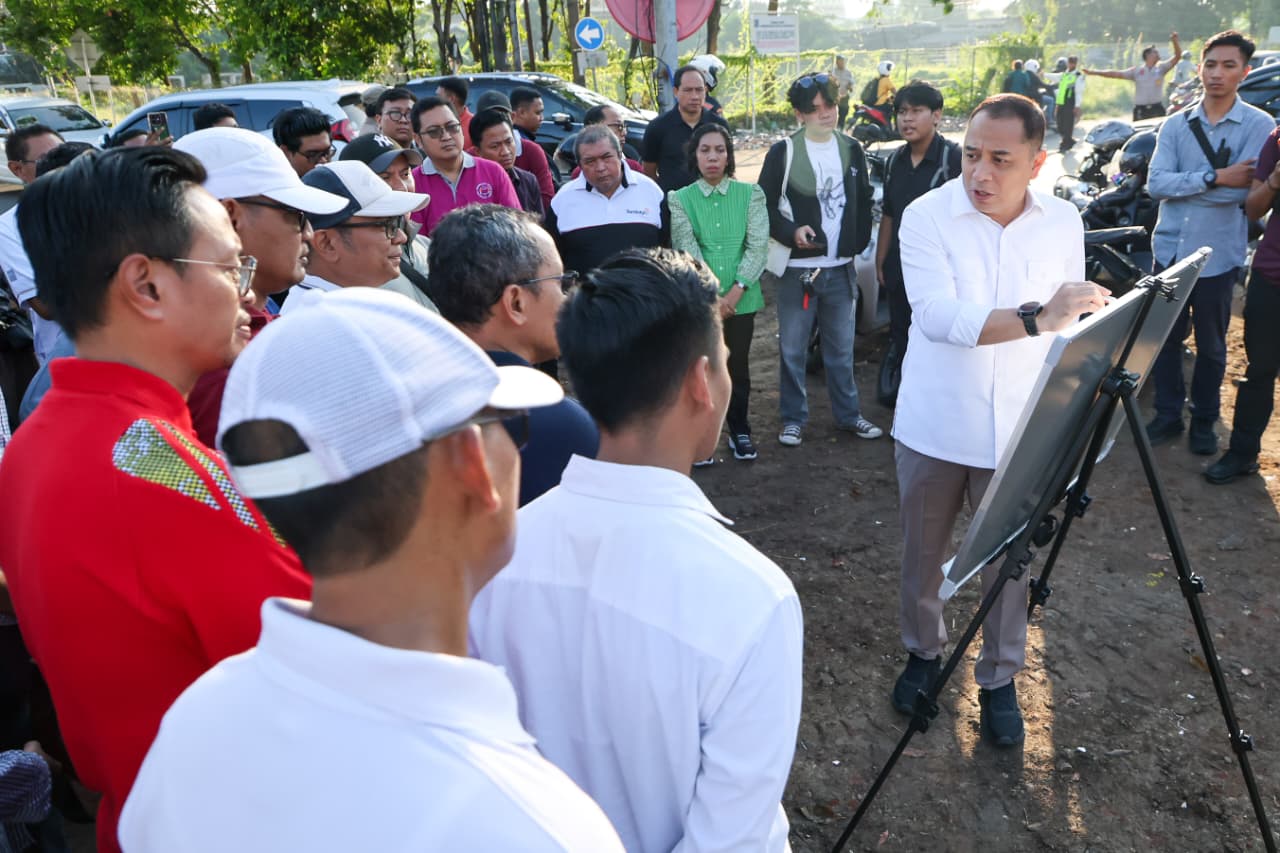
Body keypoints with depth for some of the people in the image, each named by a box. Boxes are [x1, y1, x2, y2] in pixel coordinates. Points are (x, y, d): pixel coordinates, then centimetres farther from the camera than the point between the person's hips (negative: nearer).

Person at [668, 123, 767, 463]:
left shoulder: (750, 193, 4)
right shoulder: (680, 199, 3)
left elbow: (758, 246, -5)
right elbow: (688, 250, -7)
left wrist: (734, 292, -15)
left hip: (741, 299, 1)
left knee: (737, 366, 9)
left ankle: (739, 431, 26)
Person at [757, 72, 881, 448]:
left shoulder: (852, 150, 8)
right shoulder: (783, 152, -5)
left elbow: (863, 204, 15)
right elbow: (764, 206, -5)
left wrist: (857, 244, 6)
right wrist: (791, 232, -20)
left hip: (840, 268, 4)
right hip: (797, 268, -3)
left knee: (841, 349, 13)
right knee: (792, 349, 5)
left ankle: (848, 414, 27)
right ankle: (793, 419, 19)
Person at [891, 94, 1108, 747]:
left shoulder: (1063, 221, 0)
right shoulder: (927, 216, -13)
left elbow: (1069, 325, 9)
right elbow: (938, 317, -27)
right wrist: (1037, 318, -40)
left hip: (1018, 431, 2)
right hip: (934, 427, -1)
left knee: (1007, 562, 10)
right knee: (922, 553, 15)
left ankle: (999, 679, 31)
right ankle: (924, 652, 39)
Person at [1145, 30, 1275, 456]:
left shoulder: (1259, 126, -4)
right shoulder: (1175, 126, 3)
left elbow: (1242, 190, -17)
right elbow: (1155, 183, -10)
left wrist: (1180, 185, -13)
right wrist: (1214, 177, -19)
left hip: (1218, 254, -2)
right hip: (1169, 248, 2)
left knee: (1210, 345, 11)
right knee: (1165, 337, 10)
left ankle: (1204, 421, 27)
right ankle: (1168, 415, 25)